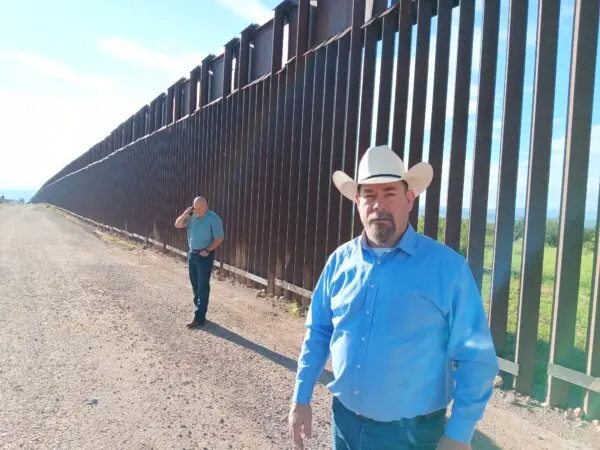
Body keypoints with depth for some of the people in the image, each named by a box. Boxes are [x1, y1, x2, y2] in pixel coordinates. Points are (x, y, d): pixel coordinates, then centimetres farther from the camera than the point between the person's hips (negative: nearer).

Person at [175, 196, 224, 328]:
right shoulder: (192, 217, 4)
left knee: (203, 286, -4)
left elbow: (219, 238, -13)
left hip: (205, 256, -7)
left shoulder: (213, 219, -14)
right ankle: (199, 310, 28)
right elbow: (178, 225, 9)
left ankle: (199, 318, -1)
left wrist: (207, 250, -19)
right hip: (192, 254, 7)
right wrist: (184, 214, -8)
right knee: (195, 285, 15)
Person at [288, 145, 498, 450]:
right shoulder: (340, 260, -2)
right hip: (345, 422, 4)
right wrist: (301, 397, 5)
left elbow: (475, 358, -10)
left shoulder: (447, 267, -14)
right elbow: (317, 333, 6)